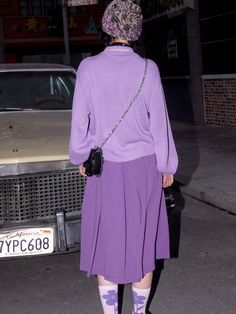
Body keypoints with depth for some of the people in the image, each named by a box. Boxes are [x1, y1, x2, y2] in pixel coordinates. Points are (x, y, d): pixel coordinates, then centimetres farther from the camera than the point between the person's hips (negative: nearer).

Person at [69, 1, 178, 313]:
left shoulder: (88, 68, -7)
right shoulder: (148, 69, -8)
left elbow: (80, 120, -3)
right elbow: (159, 122, -4)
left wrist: (80, 157, 13)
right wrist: (167, 166, 7)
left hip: (105, 169, 0)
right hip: (143, 167, 0)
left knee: (106, 243, 10)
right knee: (142, 241, 12)